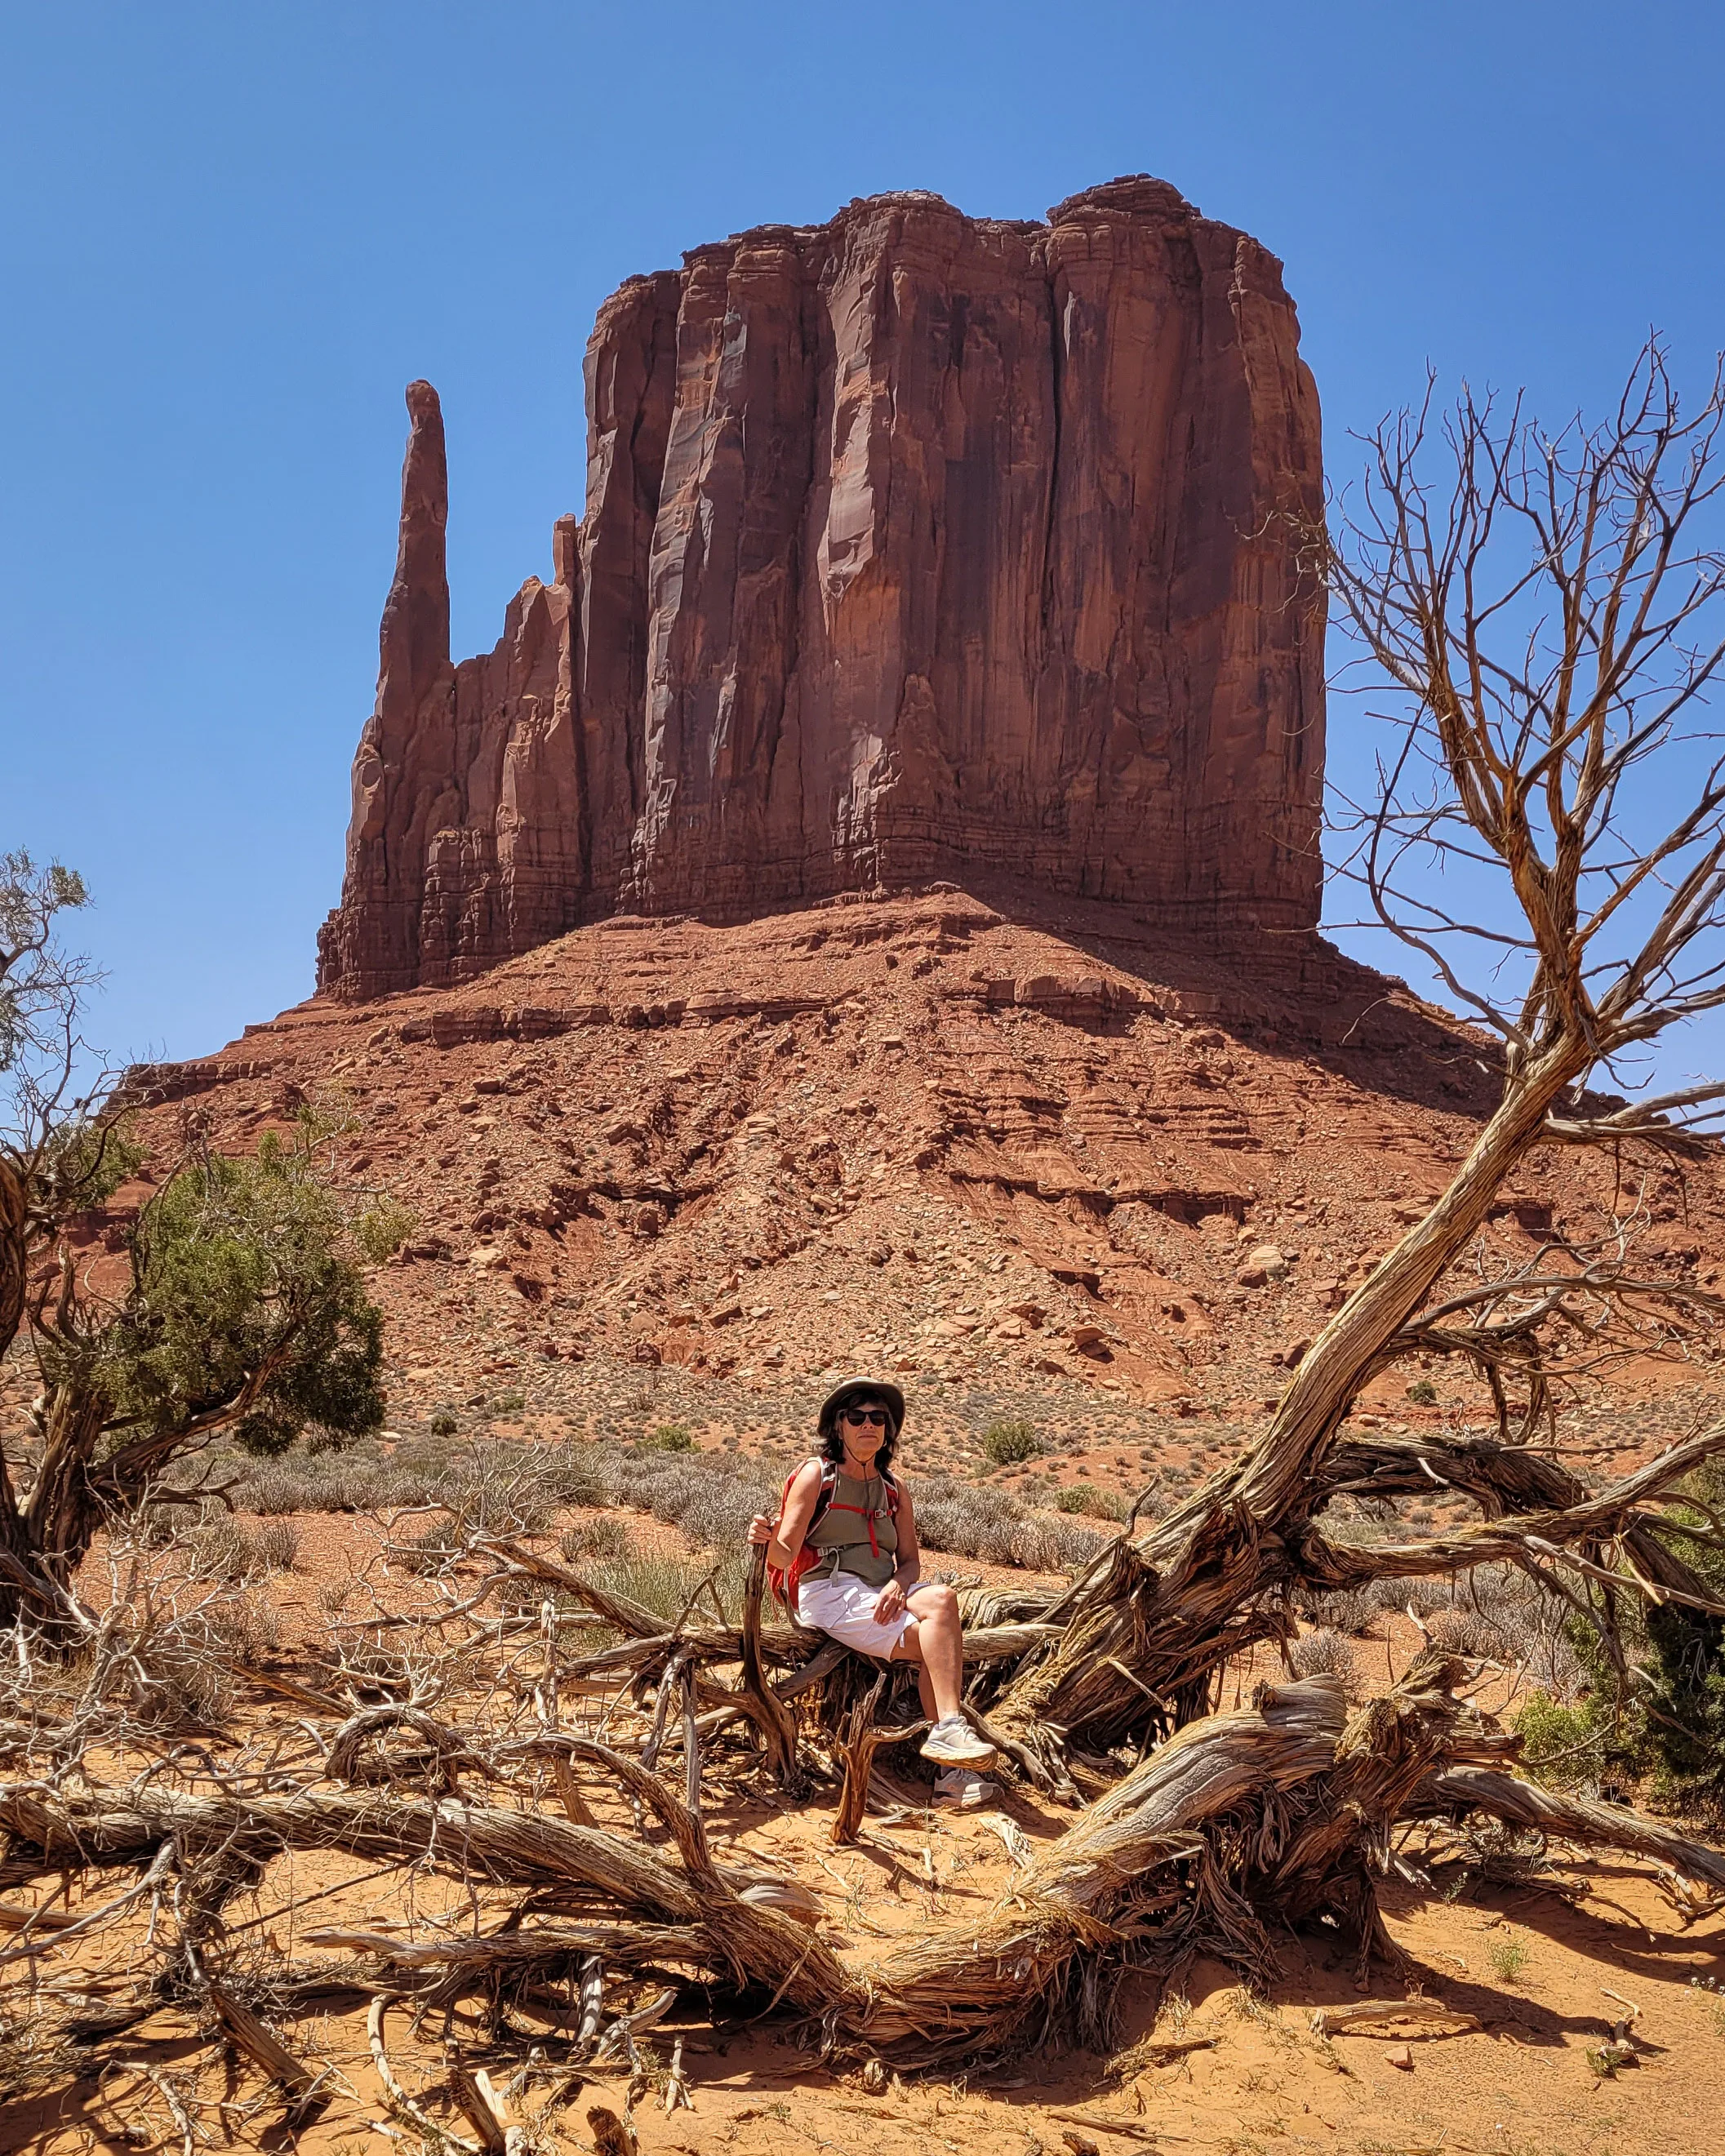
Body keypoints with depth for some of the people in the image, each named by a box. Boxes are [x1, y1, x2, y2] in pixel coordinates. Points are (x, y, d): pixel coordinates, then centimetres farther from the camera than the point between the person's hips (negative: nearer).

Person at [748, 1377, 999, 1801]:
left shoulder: (893, 1488, 16)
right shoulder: (816, 1475, 1)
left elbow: (911, 1560, 12)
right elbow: (786, 1555, -5)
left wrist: (897, 1584, -12)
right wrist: (767, 1539, -30)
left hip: (883, 1595, 5)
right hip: (830, 1592, -5)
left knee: (941, 1597, -28)